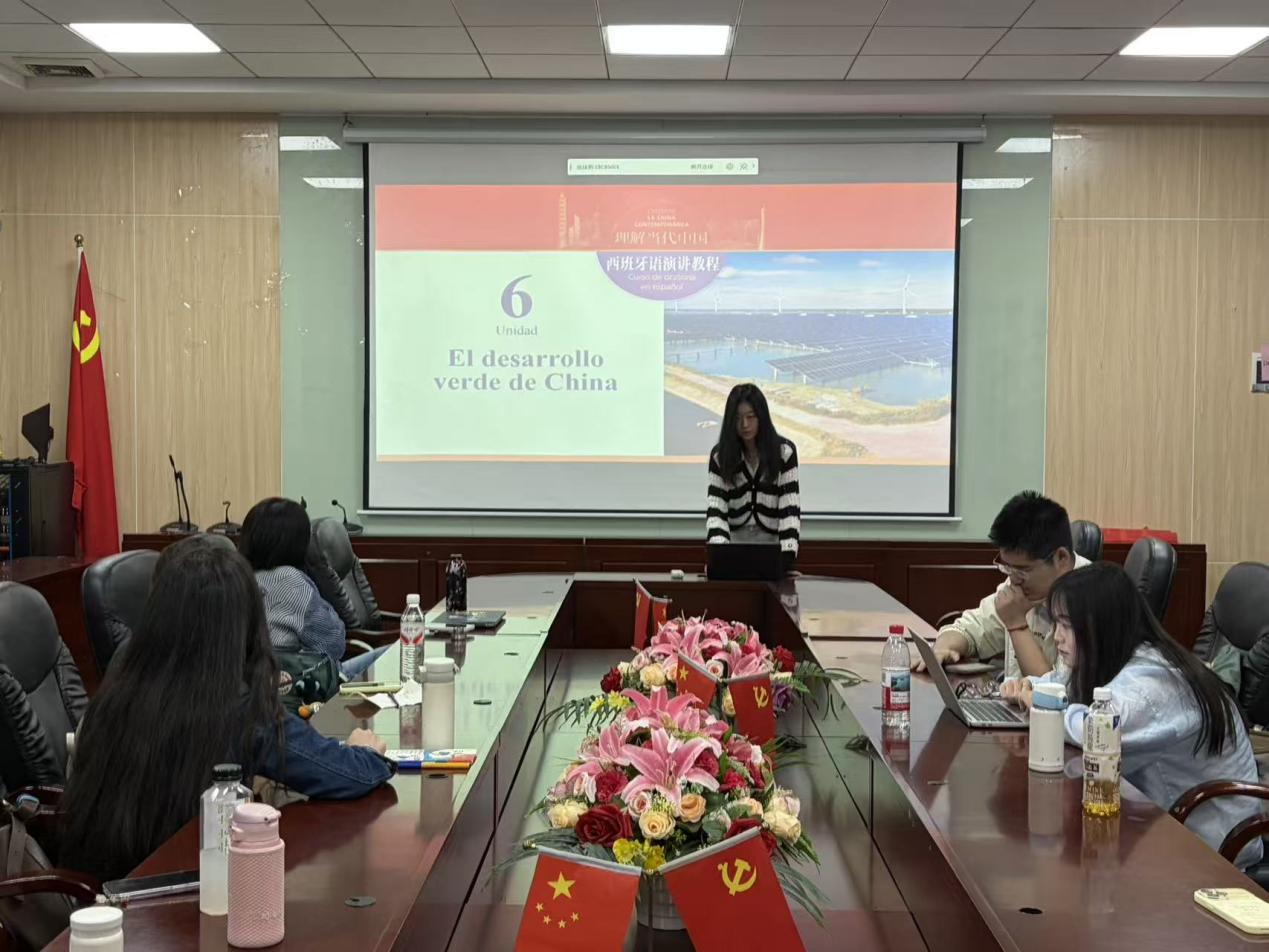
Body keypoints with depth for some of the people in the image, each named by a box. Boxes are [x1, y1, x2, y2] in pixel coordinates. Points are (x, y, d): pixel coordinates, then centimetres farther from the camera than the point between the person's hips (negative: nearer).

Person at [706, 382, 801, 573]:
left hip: (772, 541, -1)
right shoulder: (720, 455, -1)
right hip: (735, 542, 1)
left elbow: (790, 507, -8)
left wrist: (787, 554, -19)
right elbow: (716, 509, -7)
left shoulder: (784, 451, -4)